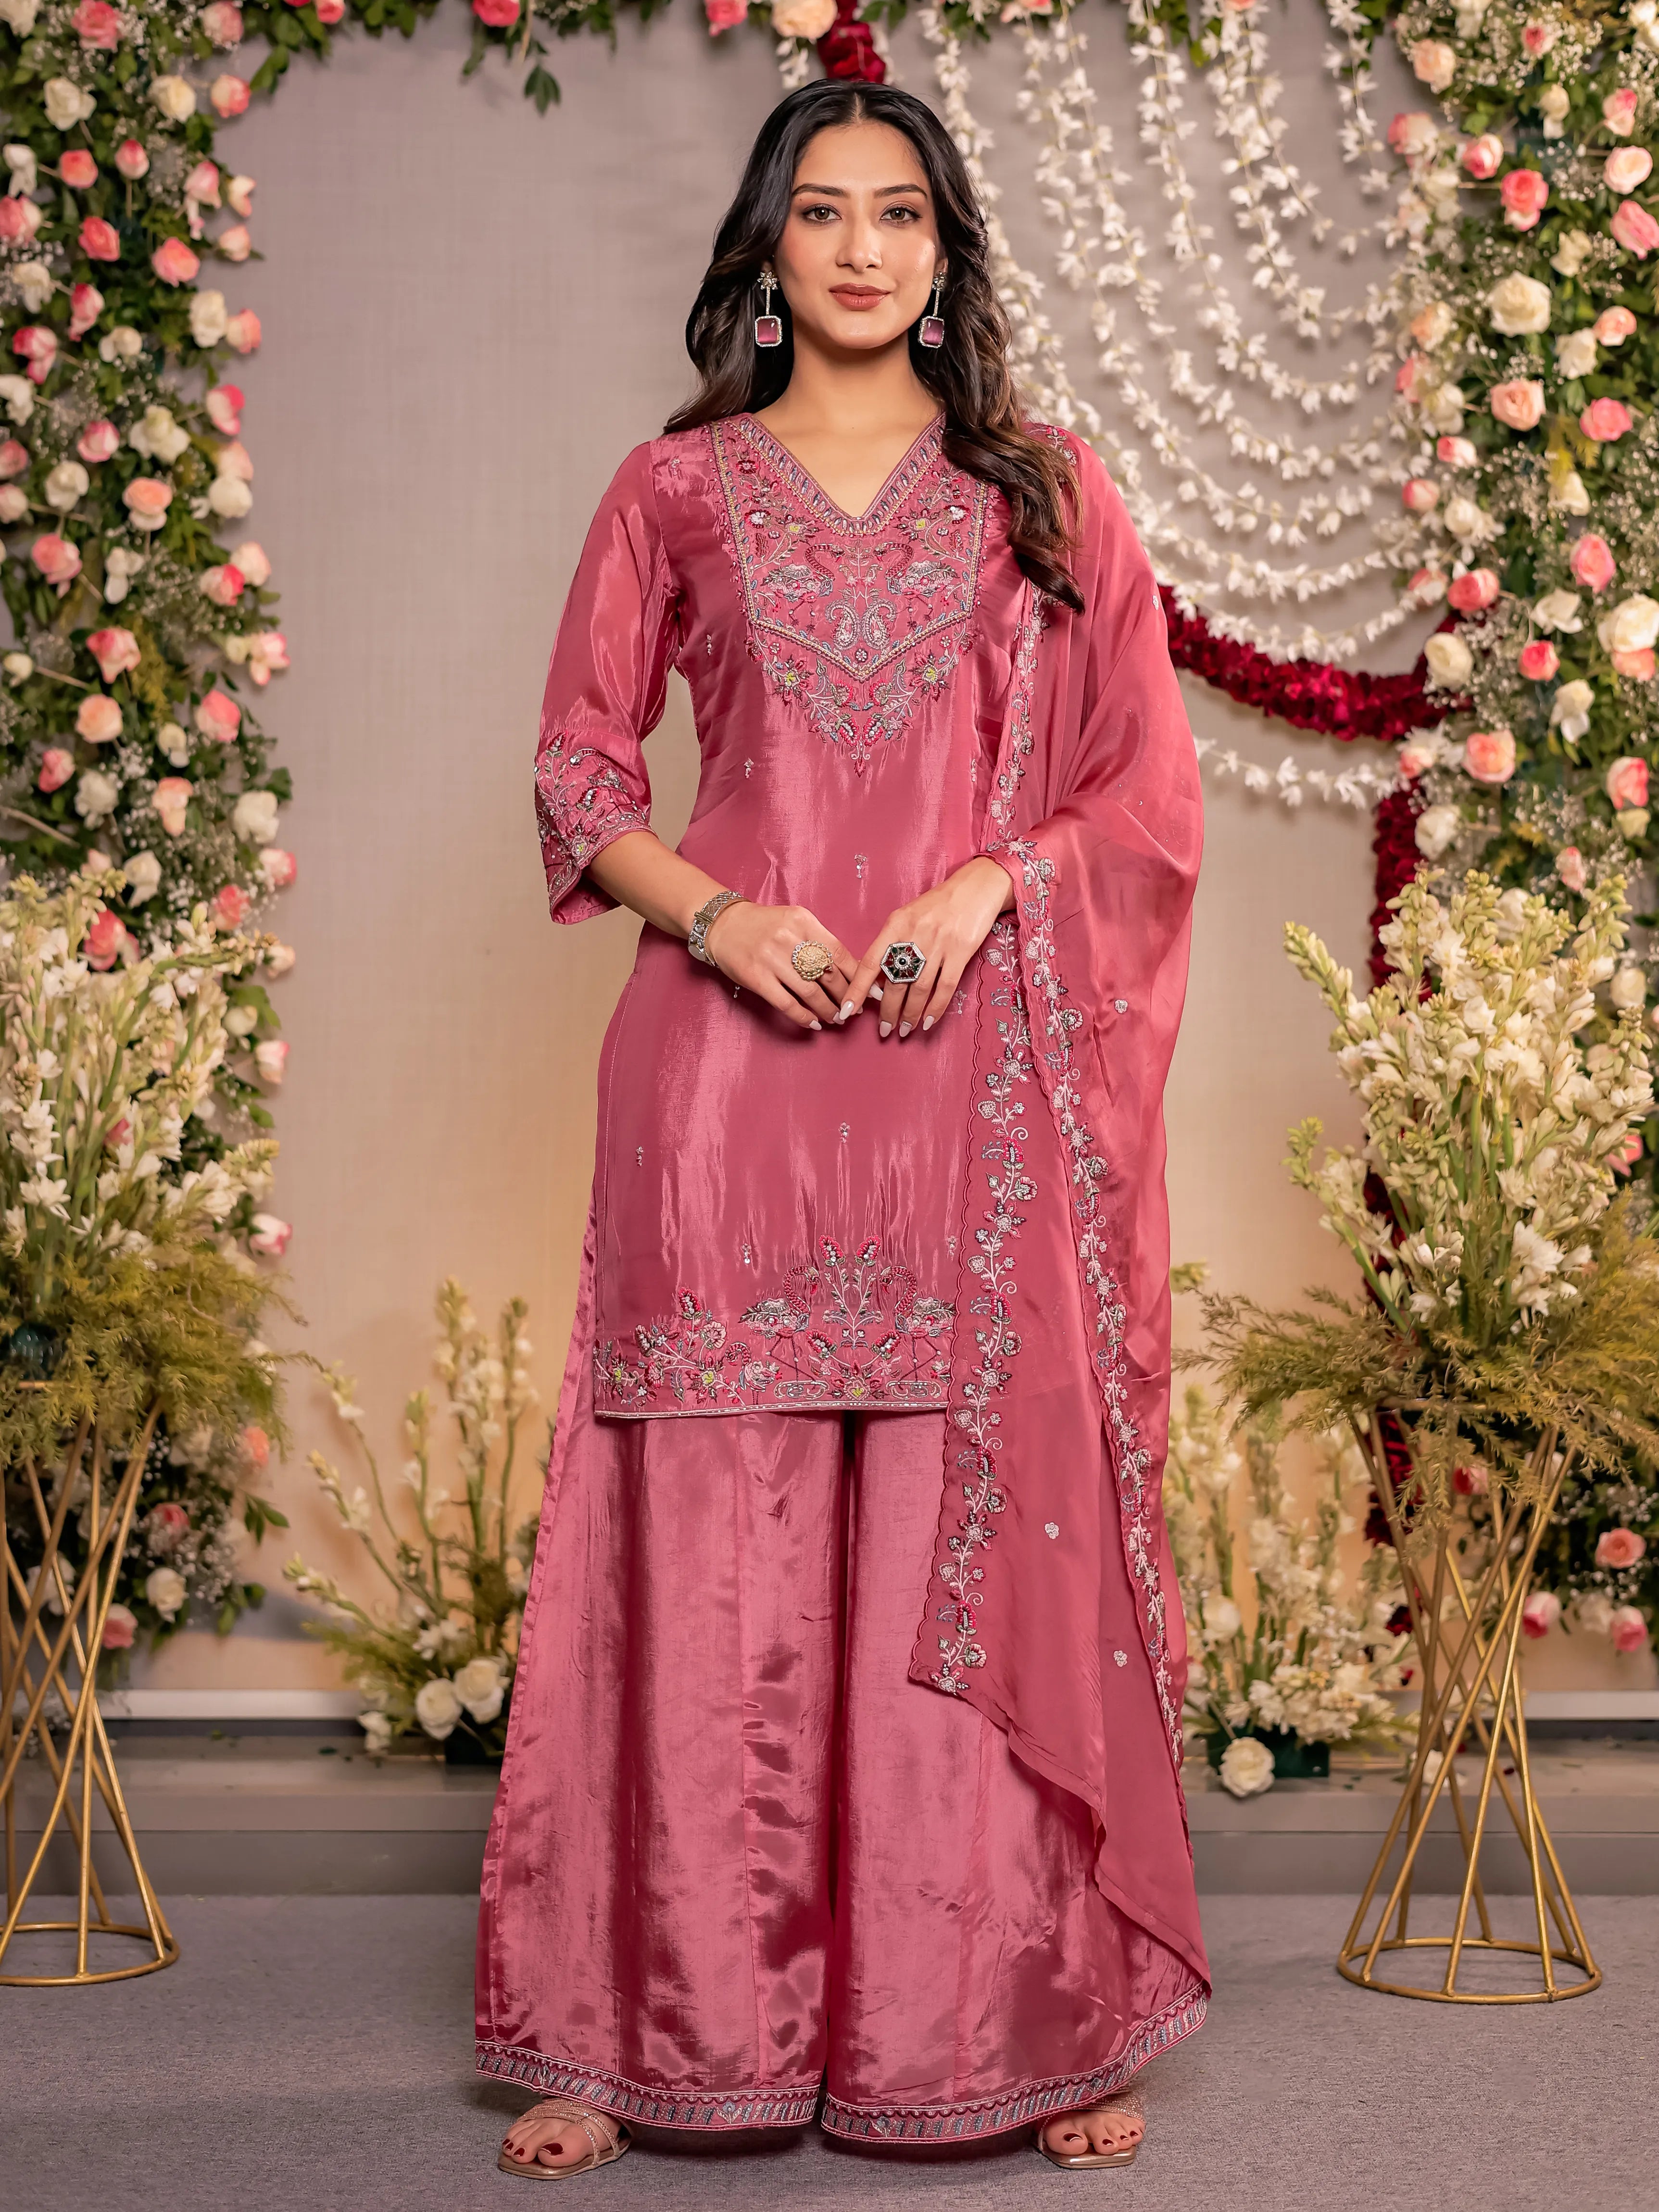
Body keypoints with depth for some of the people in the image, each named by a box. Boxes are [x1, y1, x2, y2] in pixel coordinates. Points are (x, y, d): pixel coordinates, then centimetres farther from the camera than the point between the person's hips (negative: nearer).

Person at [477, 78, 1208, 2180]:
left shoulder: (1044, 493, 11)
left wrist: (986, 887, -9)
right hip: (731, 1060, 0)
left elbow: (1145, 786, 9)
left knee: (986, 1532, 1)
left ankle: (1028, 2019, 13)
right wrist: (712, 912, -8)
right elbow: (580, 771, 10)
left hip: (976, 1072, 0)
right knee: (708, 1540, 0)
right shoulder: (673, 489, 10)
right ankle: (655, 2026, 10)